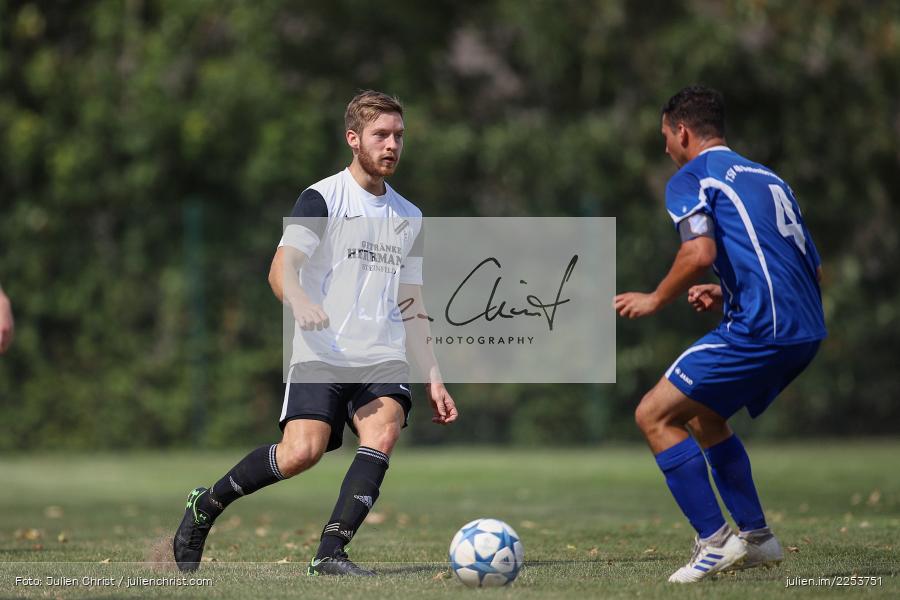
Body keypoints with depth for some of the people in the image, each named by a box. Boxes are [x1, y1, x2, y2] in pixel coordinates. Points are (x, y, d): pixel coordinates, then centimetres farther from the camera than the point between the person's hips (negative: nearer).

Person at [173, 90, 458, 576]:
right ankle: (205, 505, 3)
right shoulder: (322, 198, 0)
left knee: (384, 432, -24)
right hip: (321, 354, -5)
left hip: (383, 358, 5)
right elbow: (281, 268, -11)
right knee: (301, 452, -21)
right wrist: (300, 302, -33)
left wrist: (433, 378, 18)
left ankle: (330, 553, -27)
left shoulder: (409, 217, 19)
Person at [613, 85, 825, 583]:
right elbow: (815, 270, 25)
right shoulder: (768, 178, 26)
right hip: (806, 330, 9)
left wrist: (655, 300, -2)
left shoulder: (690, 178, 1)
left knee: (654, 415, -1)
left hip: (759, 328, -9)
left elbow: (699, 252, -18)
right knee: (704, 416, 26)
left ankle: (714, 542, -7)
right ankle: (756, 538, 23)